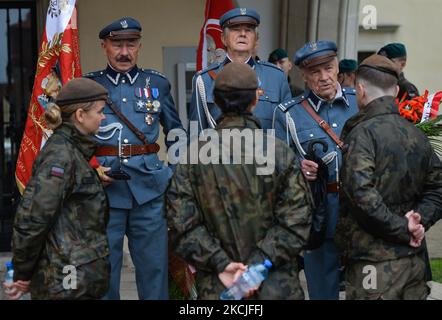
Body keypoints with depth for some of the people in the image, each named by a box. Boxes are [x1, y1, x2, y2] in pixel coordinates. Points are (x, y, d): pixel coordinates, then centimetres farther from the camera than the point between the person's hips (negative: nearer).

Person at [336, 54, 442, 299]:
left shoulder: (363, 132, -13)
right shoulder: (416, 134, 8)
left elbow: (361, 191, -24)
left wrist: (403, 229, -15)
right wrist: (420, 221, -1)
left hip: (375, 264, -6)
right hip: (414, 259, 7)